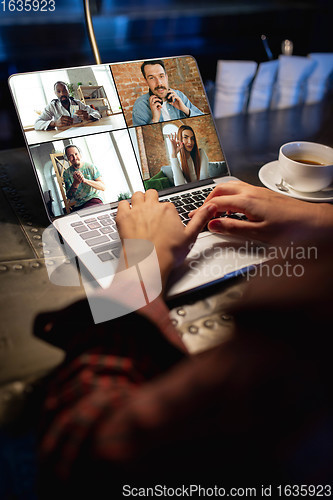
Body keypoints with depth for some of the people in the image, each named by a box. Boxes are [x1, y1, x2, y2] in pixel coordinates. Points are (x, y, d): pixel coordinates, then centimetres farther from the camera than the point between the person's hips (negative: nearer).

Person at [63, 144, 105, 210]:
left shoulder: (91, 167, 2)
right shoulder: (67, 173, 6)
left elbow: (103, 187, -9)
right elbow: (69, 196, -1)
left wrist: (85, 180, -22)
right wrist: (76, 183, -20)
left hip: (94, 199, -2)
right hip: (78, 205, 3)